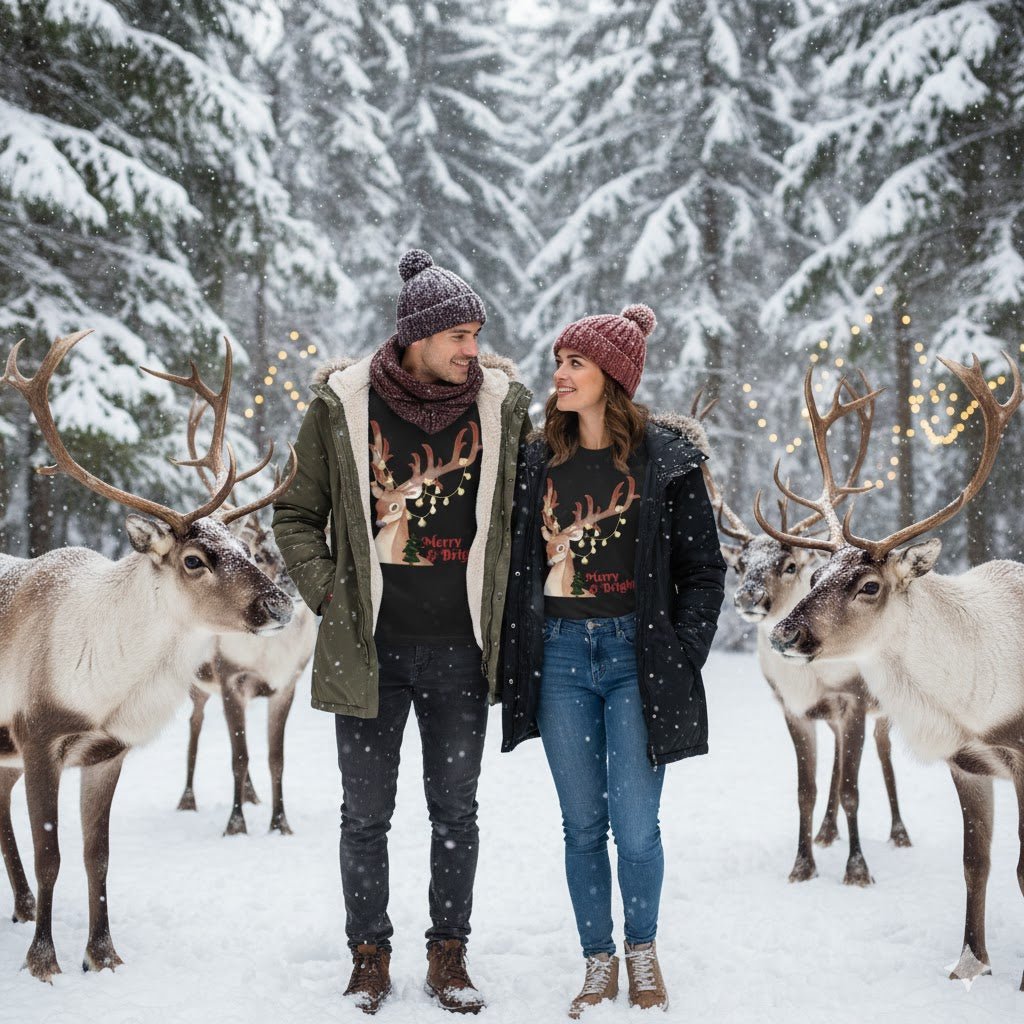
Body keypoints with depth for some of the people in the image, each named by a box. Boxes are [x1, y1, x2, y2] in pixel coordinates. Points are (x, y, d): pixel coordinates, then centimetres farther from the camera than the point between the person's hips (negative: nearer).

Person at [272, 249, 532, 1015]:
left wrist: (507, 605, 4)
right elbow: (298, 514, 6)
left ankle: (449, 954, 24)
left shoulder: (503, 405, 1)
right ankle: (370, 956, 23)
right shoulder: (342, 404, -3)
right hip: (370, 648, -1)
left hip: (460, 648, 1)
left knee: (456, 810, 10)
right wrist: (327, 592, -4)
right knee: (366, 813, 8)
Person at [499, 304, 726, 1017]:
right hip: (560, 653, 3)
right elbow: (519, 563, 13)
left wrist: (679, 657, -6)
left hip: (636, 653, -3)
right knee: (583, 824, 7)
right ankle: (599, 964, 20)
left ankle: (643, 953, 21)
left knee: (636, 825, -3)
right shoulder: (541, 458, 9)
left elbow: (703, 568, 0)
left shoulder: (665, 457, -2)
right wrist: (516, 657, 6)